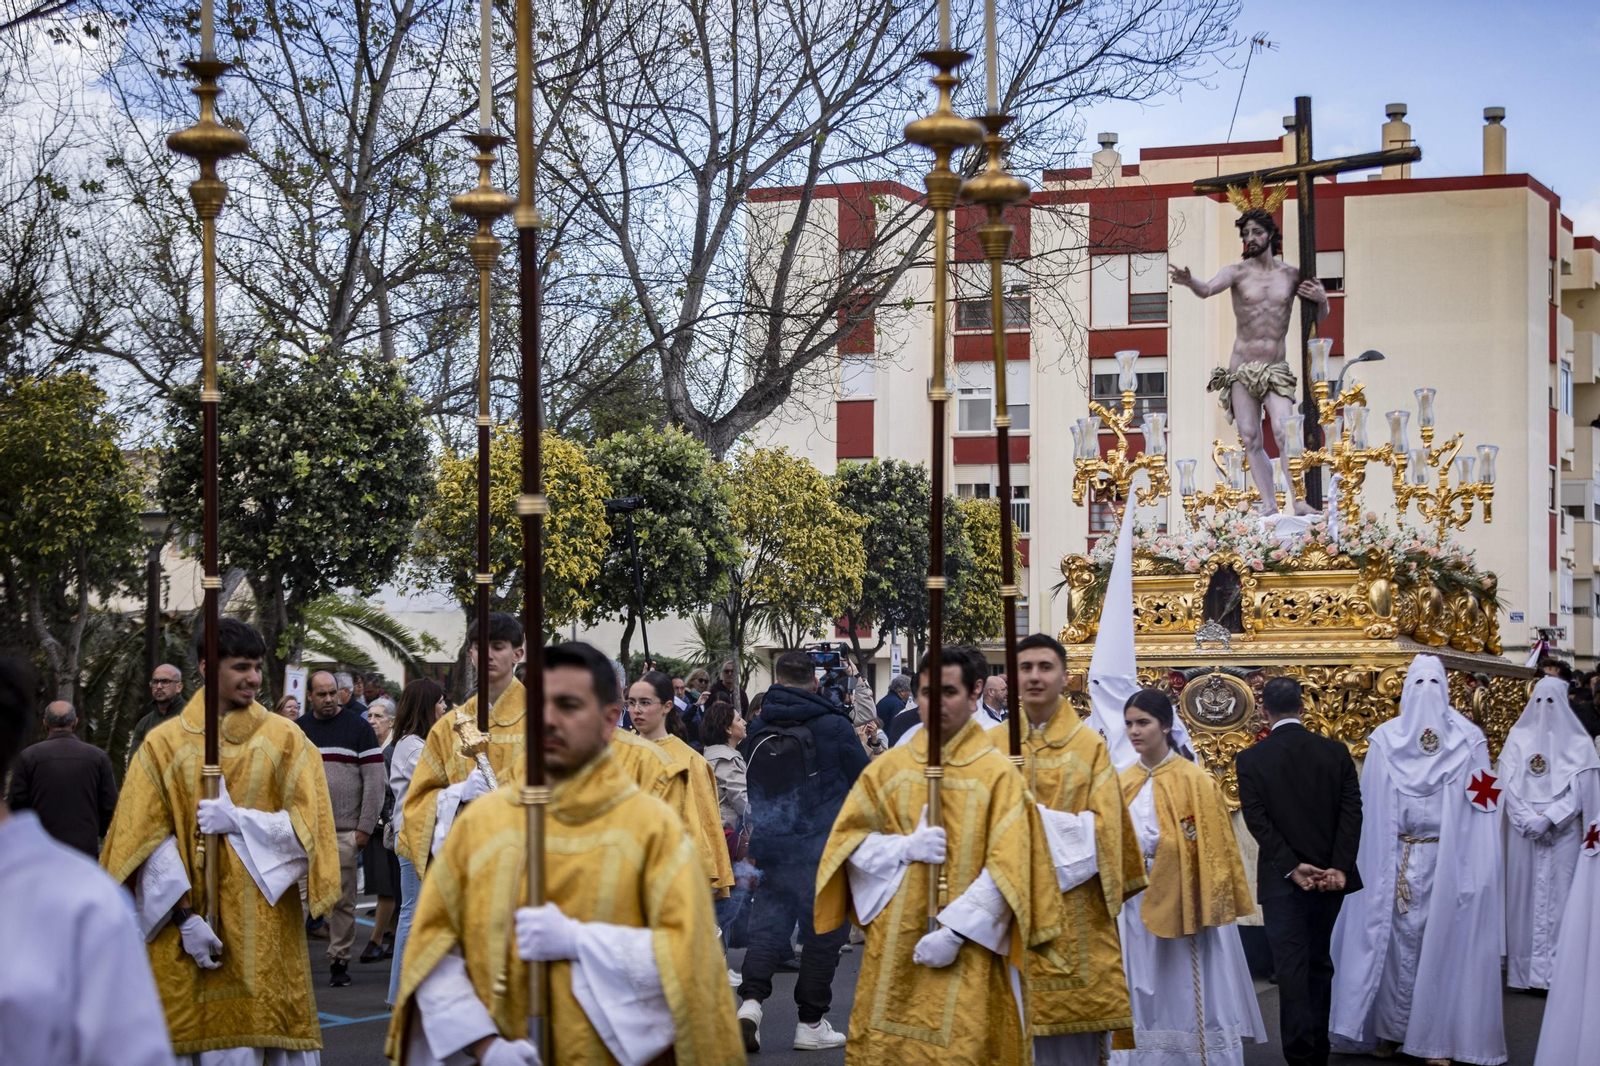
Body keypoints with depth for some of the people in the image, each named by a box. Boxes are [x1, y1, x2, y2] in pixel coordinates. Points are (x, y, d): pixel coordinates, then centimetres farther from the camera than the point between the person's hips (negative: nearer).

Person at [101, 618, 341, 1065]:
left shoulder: (285, 739, 7)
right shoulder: (164, 743, 4)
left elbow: (306, 825, 1)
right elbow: (151, 840, -1)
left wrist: (237, 820, -12)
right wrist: (185, 916, -11)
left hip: (265, 930, 1)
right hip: (187, 929, -1)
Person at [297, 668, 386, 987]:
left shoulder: (358, 728, 2)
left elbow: (375, 780, -1)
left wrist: (365, 827, -7)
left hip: (344, 832, -2)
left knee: (343, 901, 1)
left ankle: (339, 960, 10)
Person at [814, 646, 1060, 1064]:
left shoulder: (998, 774, -3)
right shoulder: (888, 768, 7)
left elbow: (1007, 869, -9)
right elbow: (847, 840, 6)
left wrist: (954, 932, -16)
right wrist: (905, 847, -11)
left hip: (965, 954, -3)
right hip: (892, 948, 3)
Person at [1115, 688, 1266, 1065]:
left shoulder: (1195, 781, -6)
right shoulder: (1122, 784, 8)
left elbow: (1211, 848, -7)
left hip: (1183, 906, -4)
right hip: (1135, 909, 5)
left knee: (1187, 996, 0)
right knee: (1144, 999, 7)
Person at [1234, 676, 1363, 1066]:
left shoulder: (1250, 759, -5)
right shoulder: (1336, 752, 1)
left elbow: (1257, 819, -12)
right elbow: (1352, 812, -6)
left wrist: (1293, 867, -13)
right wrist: (1338, 867, -10)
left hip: (1282, 878, -3)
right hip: (1331, 874, 3)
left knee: (1292, 968, -2)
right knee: (1320, 964, 16)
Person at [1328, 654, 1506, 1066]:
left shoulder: (1384, 739, -6)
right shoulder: (1469, 739, -4)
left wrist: (1378, 859, 2)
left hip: (1395, 862, 0)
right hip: (1451, 862, 0)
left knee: (1396, 939, 8)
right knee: (1443, 943, 5)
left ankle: (1389, 1031, 16)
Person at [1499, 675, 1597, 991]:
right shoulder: (1518, 737, 8)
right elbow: (1508, 783, 1)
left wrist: (1547, 819, -14)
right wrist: (1527, 819, -11)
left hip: (1561, 832, -2)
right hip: (1523, 831, 2)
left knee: (1557, 895, -5)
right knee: (1524, 892, 0)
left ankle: (1556, 970, -4)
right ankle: (1523, 968, 2)